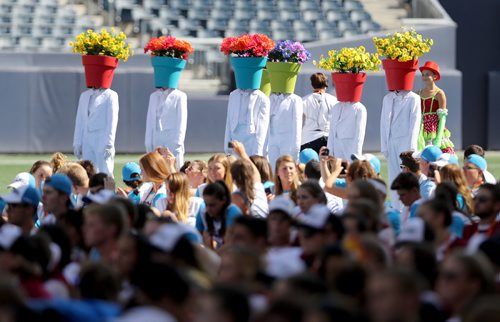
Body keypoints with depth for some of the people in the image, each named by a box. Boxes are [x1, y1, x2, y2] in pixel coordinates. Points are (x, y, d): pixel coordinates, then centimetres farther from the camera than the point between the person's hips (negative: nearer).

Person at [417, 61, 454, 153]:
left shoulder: (439, 93, -1)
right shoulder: (418, 94, 12)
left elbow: (442, 118, -6)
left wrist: (438, 138, -14)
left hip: (436, 131, -4)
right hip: (422, 134, 4)